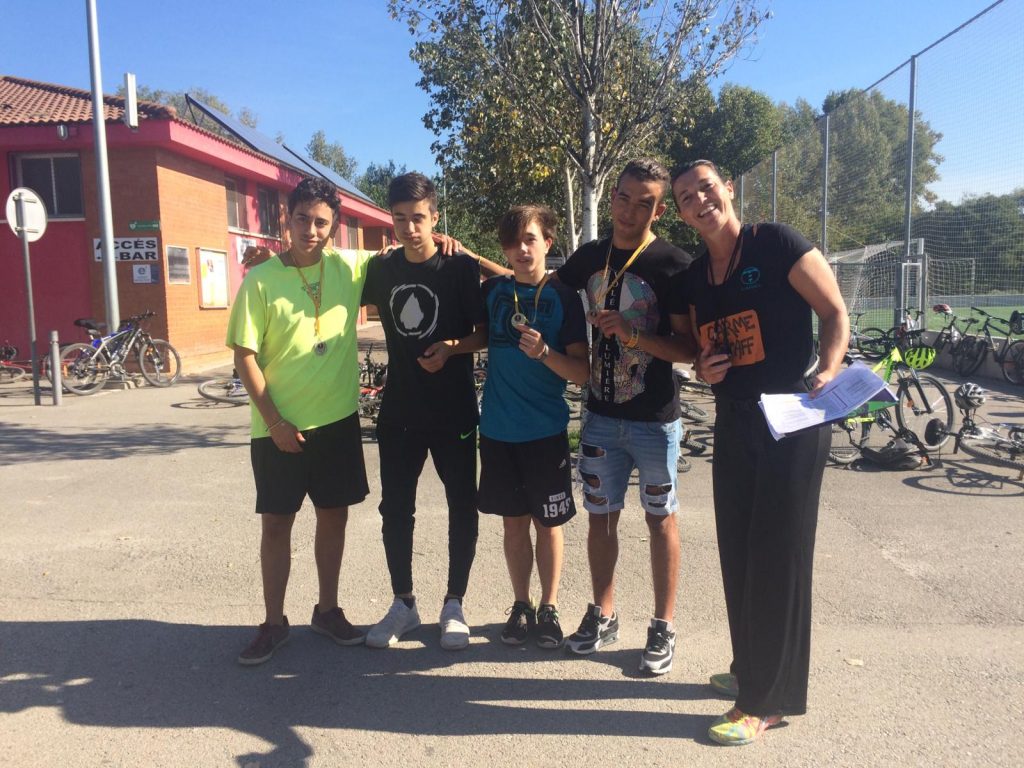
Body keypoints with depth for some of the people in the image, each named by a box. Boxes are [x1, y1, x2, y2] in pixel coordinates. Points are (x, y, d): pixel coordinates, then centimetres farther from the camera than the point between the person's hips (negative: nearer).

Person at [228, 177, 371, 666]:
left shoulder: (349, 269, -1)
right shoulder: (261, 280, -8)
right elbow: (245, 356, -7)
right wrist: (274, 422, -12)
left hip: (337, 421, 3)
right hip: (279, 428, -2)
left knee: (333, 515, 12)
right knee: (276, 523, 7)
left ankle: (327, 610, 30)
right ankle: (274, 623, 23)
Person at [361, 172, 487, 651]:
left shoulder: (462, 267, -7)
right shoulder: (381, 269, 4)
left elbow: (484, 333, -3)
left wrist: (453, 347, -23)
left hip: (454, 413, -3)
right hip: (398, 412, 3)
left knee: (462, 508, 6)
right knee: (395, 510, 9)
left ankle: (453, 604, 24)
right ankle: (403, 603, 26)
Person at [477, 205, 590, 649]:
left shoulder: (564, 298, -6)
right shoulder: (493, 290, 2)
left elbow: (582, 373, -10)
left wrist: (544, 352, -26)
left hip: (546, 431, -2)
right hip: (498, 429, 3)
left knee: (548, 523, 8)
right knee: (514, 522, 12)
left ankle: (549, 608, 25)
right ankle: (521, 605, 27)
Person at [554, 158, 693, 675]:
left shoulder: (674, 265, -11)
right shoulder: (591, 257, 5)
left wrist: (633, 334, -25)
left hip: (655, 419, -4)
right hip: (601, 415, 5)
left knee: (660, 518, 8)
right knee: (601, 515, 13)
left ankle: (663, 627, 22)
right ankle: (602, 615, 30)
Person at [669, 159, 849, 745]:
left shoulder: (778, 244, -8)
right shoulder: (693, 280, 10)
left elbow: (835, 312, -8)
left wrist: (829, 370, -24)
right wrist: (705, 369, -2)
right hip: (734, 423, 7)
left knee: (778, 553, -2)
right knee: (739, 551, 13)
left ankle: (769, 698, 10)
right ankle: (752, 667, 31)